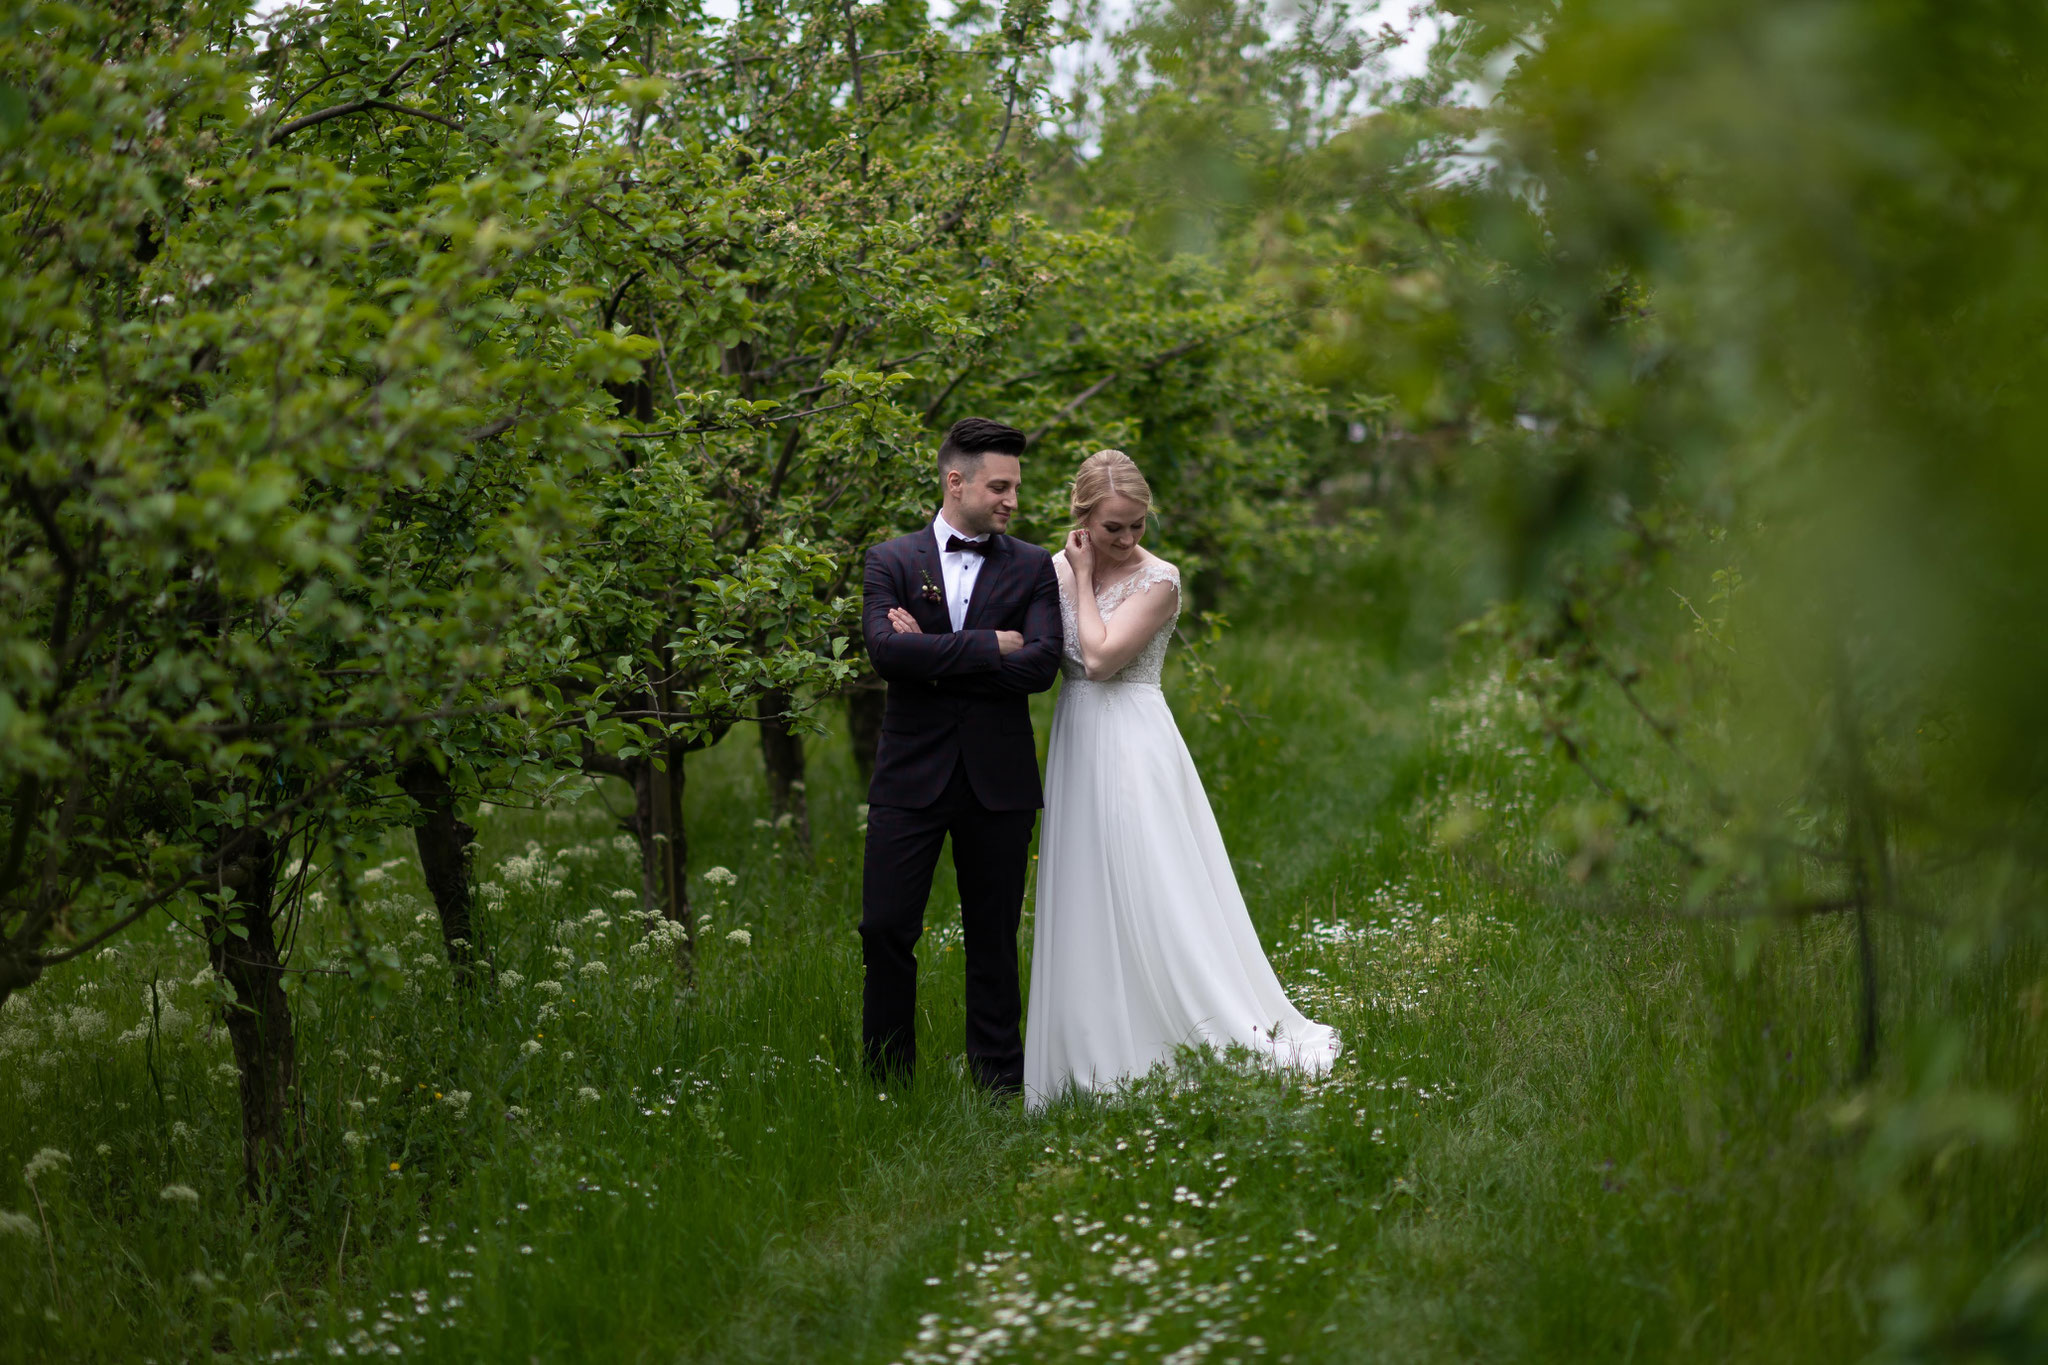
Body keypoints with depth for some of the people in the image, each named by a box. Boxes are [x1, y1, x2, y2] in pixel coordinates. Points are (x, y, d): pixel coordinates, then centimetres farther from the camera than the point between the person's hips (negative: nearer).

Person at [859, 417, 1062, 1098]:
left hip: (999, 779, 1)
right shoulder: (891, 561, 4)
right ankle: (887, 1080, 11)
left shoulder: (1033, 568, 5)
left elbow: (1040, 665, -10)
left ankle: (999, 1082, 16)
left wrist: (934, 658, -11)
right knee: (885, 931, -2)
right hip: (912, 773, 0)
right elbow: (886, 650, -13)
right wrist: (987, 647, -13)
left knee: (994, 939, 8)